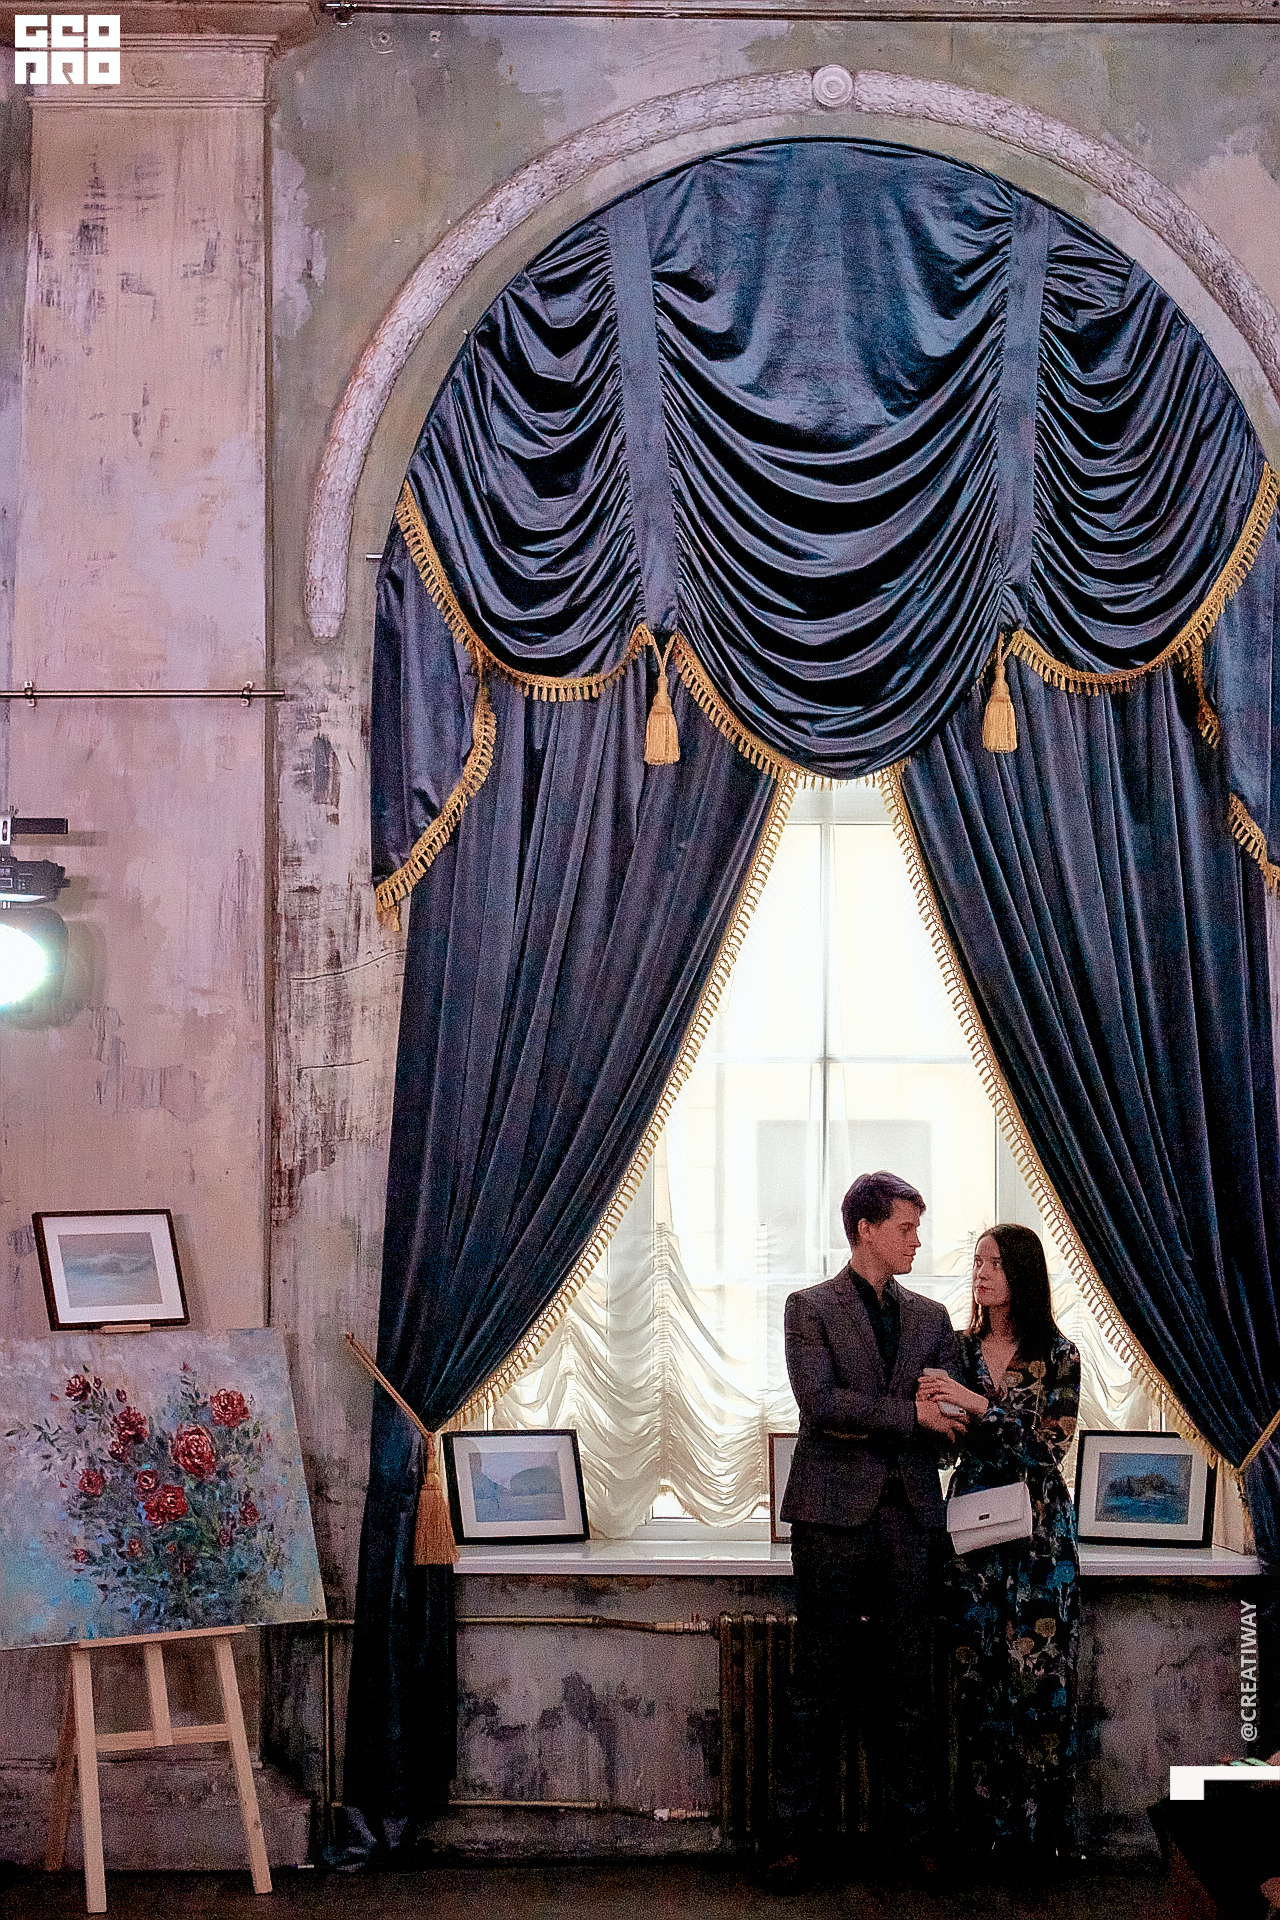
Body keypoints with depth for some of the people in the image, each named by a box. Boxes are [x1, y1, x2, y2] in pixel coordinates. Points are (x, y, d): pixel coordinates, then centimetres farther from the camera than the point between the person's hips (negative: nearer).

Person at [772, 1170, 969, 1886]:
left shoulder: (931, 1316, 15)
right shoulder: (811, 1307, 2)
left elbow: (950, 1418, 9)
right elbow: (819, 1402, -12)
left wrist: (865, 1422, -7)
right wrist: (906, 1413, -12)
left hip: (912, 1515, 4)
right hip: (834, 1512, -4)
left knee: (911, 1680, 5)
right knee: (820, 1682, 1)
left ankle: (912, 1826, 14)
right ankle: (806, 1833, 8)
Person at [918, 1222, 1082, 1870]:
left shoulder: (1056, 1354, -1)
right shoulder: (960, 1348, 8)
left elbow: (1051, 1444, -10)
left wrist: (979, 1405, -18)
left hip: (1038, 1530, -3)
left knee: (1038, 1670, -2)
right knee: (978, 1671, 2)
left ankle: (1040, 1826, 8)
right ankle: (988, 1823, 10)